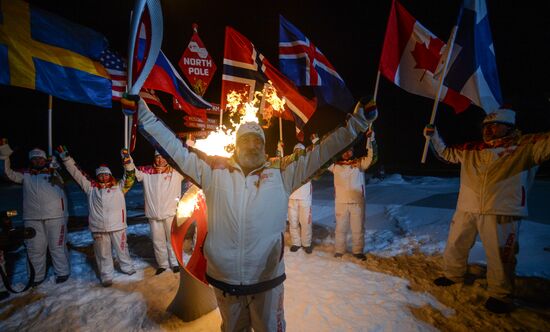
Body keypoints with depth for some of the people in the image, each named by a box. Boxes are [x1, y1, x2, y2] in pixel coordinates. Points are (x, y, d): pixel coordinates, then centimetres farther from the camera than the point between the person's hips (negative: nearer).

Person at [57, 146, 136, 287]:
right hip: (98, 228, 1)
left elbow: (130, 176, -3)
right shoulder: (91, 188, 9)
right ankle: (106, 276, 21)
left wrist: (127, 160, -16)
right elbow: (76, 173, 11)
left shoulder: (119, 186, 7)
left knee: (122, 249, 13)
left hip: (118, 225, 0)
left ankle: (127, 267, 33)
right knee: (103, 253, 9)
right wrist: (65, 156, 10)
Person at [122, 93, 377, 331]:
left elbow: (321, 153, -5)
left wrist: (357, 122, -9)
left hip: (267, 279, 0)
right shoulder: (214, 170, -3)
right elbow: (175, 149, -2)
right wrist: (143, 112, -5)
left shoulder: (281, 172, -3)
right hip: (223, 280, 1)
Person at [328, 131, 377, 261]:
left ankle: (358, 251, 25)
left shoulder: (360, 163, 1)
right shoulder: (335, 165, 5)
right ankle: (339, 250, 27)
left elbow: (372, 158, -13)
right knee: (340, 228, 13)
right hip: (341, 202, 1)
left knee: (358, 228, 10)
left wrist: (370, 140, -23)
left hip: (357, 202, -1)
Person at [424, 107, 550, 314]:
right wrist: (433, 137, 13)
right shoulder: (471, 150, 12)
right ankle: (453, 275, 38)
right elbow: (446, 153, 23)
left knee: (500, 255, 6)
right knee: (455, 245, 16)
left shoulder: (527, 145, 1)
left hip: (501, 212, -4)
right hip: (466, 209, 5)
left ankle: (499, 295, 25)